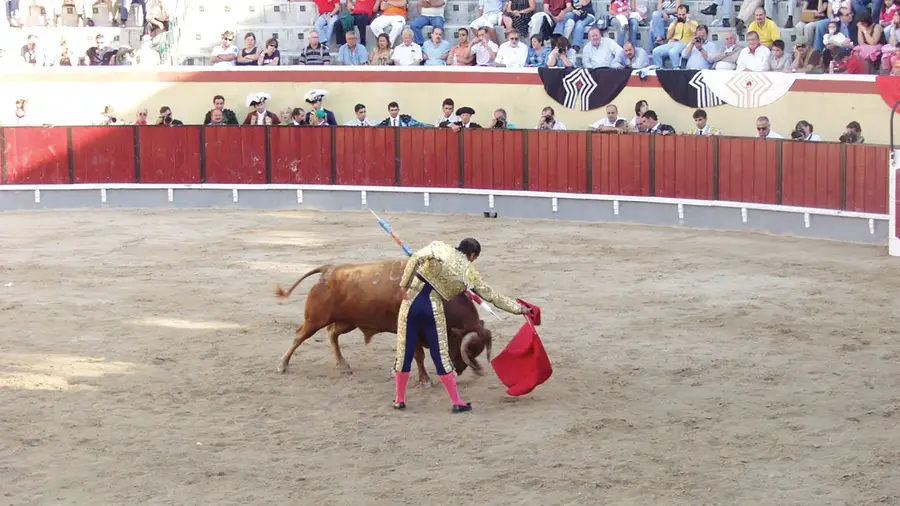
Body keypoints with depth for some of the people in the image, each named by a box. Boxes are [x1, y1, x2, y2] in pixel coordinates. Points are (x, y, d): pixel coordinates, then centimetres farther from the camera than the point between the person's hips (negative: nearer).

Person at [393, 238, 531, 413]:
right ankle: (457, 402, 11)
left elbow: (416, 257, -14)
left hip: (411, 302, 1)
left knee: (404, 352, 11)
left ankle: (400, 399, 20)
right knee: (441, 357, 7)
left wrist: (404, 284, -9)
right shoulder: (469, 272, 4)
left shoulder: (439, 247, 4)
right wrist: (519, 308, 20)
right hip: (433, 310, -1)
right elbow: (492, 296, 11)